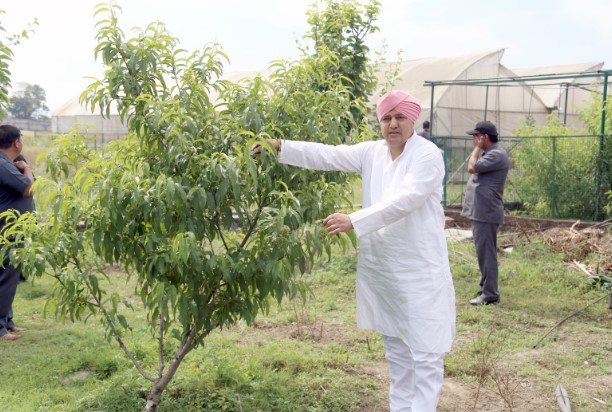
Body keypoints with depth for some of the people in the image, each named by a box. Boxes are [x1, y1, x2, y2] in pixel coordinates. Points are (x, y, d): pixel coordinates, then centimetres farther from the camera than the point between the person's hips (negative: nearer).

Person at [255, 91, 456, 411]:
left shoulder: (428, 155, -12)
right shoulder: (372, 152, 6)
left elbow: (403, 201, -25)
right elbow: (328, 156, -1)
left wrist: (353, 221, -33)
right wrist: (280, 147, -11)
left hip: (420, 271, -6)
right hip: (382, 267, 6)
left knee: (425, 353, -1)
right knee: (396, 349, 19)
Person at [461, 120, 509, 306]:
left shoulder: (497, 154, -16)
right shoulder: (489, 152, 18)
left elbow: (472, 168, -19)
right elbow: (475, 170, 21)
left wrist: (477, 148, -10)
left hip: (486, 212, -11)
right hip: (480, 211, 11)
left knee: (486, 253, -7)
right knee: (483, 253, 15)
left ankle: (490, 294, -1)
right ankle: (486, 288, 24)